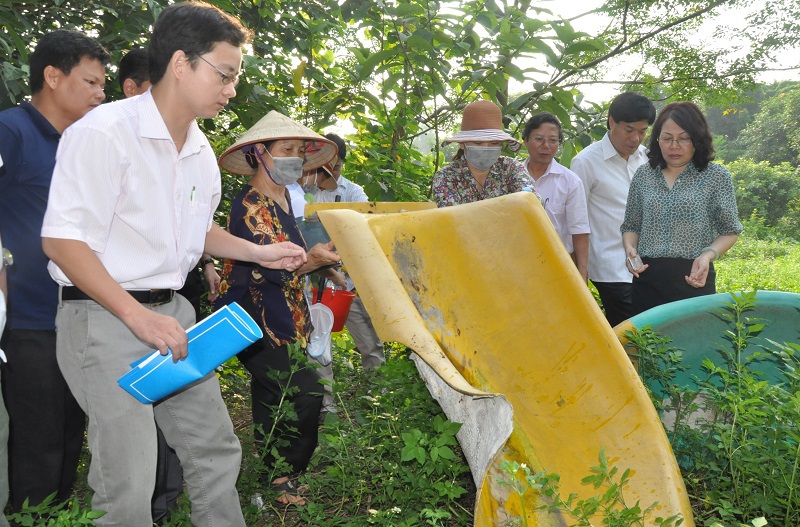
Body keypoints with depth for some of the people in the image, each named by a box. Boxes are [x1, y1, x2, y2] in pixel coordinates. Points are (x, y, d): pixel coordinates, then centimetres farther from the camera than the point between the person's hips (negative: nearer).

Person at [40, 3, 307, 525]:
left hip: (172, 311, 8)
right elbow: (62, 240, -19)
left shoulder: (200, 150, 11)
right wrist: (137, 316, -24)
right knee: (130, 485, -7)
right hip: (104, 318, -8)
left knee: (217, 451, 12)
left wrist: (258, 252, 12)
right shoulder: (105, 131, -15)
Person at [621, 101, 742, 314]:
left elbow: (729, 231, 3)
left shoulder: (717, 176, 0)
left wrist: (708, 254, -15)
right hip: (647, 279, 2)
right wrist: (630, 248, -6)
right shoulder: (644, 174, 7)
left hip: (694, 280, -2)